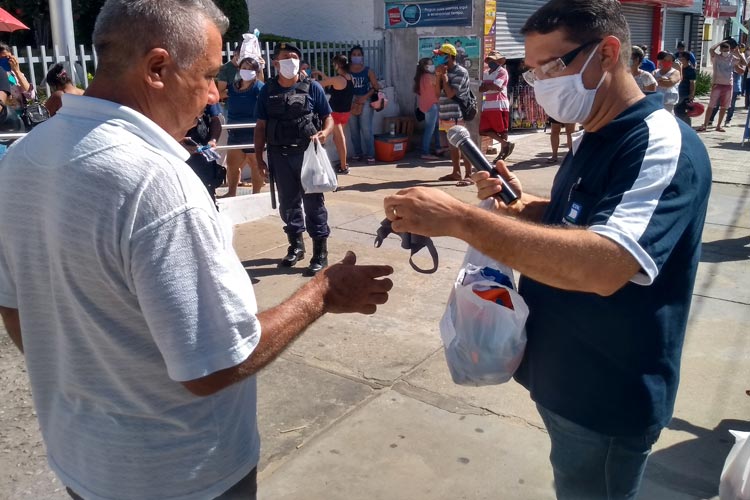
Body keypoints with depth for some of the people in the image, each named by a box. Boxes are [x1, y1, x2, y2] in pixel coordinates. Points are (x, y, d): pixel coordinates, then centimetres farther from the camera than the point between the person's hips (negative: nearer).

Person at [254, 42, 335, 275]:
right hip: (279, 155, 3)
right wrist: (259, 155, 3)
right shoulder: (267, 91, 7)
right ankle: (296, 245, 30)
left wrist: (324, 132, -18)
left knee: (313, 202, -1)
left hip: (307, 153, -3)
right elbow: (261, 126, 9)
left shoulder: (312, 87, 1)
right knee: (287, 203, 13)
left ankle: (320, 254, 5)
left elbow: (328, 118, 3)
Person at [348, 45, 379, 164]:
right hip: (351, 103, 3)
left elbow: (376, 87, 0)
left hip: (365, 102, -3)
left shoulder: (368, 71, 1)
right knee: (354, 130, 6)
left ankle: (370, 154, -3)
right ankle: (358, 153, 15)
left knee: (366, 129, -7)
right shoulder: (346, 70, 4)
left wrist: (366, 96, -12)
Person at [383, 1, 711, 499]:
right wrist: (524, 205, -2)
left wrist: (460, 217, -40)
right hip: (564, 375, 8)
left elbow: (604, 265, -40)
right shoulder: (597, 138, 5)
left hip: (607, 398, -8)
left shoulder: (663, 145, -25)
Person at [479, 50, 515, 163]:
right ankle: (506, 144, 7)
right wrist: (490, 86, -4)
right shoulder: (485, 74, 20)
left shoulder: (502, 72, -4)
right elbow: (480, 88, 14)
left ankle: (503, 152, 7)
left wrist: (486, 86, -2)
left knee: (502, 130, -2)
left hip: (499, 106, -8)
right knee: (484, 130, 0)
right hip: (487, 106, 8)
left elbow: (497, 86, -16)